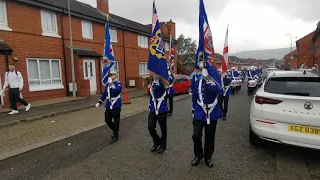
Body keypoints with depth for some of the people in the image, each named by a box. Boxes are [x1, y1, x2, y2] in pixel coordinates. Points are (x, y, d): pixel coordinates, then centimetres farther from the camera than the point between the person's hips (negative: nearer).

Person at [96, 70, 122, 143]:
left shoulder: (119, 84, -10)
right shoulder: (108, 84, 9)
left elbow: (116, 90, -30)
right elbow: (104, 93, 15)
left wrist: (111, 83, -31)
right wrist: (99, 102, 9)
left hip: (116, 106, -6)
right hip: (108, 106, 6)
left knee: (116, 121, 4)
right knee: (107, 120, 9)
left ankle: (115, 136, 20)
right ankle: (115, 131, 35)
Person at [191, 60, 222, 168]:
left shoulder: (215, 81, -4)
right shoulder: (198, 82, 0)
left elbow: (215, 89, -27)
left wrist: (208, 79, -32)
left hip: (212, 114, -1)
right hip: (199, 114, 1)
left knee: (210, 137, 11)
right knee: (196, 135, -1)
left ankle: (208, 157, 32)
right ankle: (198, 155, 25)